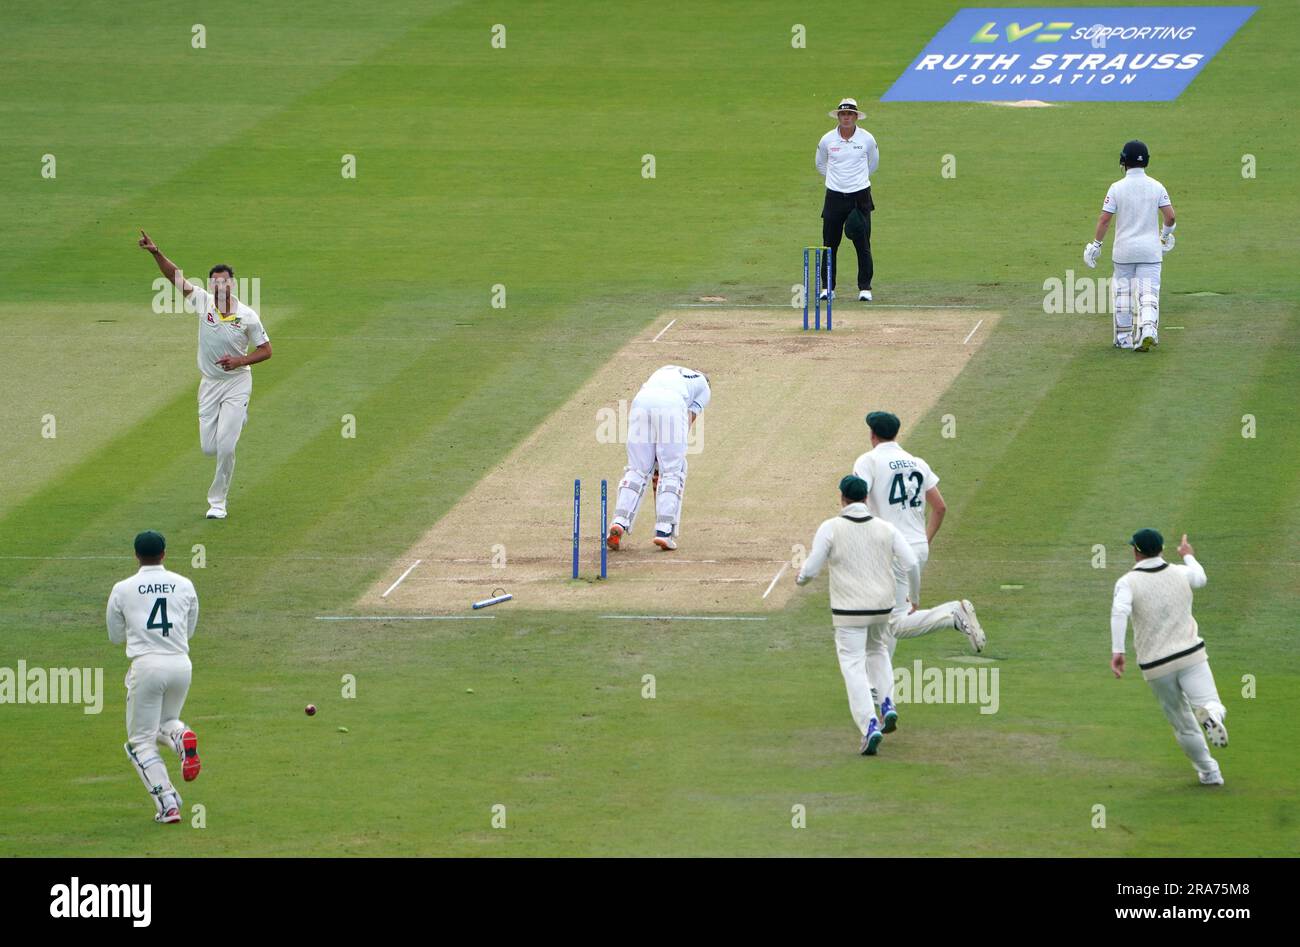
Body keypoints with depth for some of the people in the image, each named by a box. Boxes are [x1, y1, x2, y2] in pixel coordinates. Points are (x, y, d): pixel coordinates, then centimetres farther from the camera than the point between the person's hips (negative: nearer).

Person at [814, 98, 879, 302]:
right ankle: (827, 287, 11)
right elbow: (820, 164, 17)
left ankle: (865, 288, 4)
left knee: (863, 245, -2)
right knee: (829, 244, 2)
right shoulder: (827, 140, 0)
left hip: (860, 196, -1)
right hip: (834, 197, 1)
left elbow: (873, 164, 16)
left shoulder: (867, 139, -2)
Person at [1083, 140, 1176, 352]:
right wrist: (1165, 234, 16)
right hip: (1150, 250, 1)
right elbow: (1170, 216, -4)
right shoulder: (1156, 187, -3)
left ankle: (1123, 338, 18)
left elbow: (1104, 219, -9)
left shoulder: (1117, 188, -7)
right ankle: (1149, 330, -23)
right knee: (1149, 292, 0)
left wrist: (1096, 245, 2)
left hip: (1123, 250, -1)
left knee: (1122, 293, 13)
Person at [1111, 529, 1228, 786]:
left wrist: (1117, 651, -26)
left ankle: (1209, 772, 21)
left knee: (1184, 726, 14)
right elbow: (1200, 578, 32)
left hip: (1155, 666, 0)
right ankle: (1211, 714, -37)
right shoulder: (1181, 573, 8)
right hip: (1191, 656, 1)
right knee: (1212, 705, -2)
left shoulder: (1128, 582, -3)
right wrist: (1189, 557, 53)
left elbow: (1120, 611, -23)